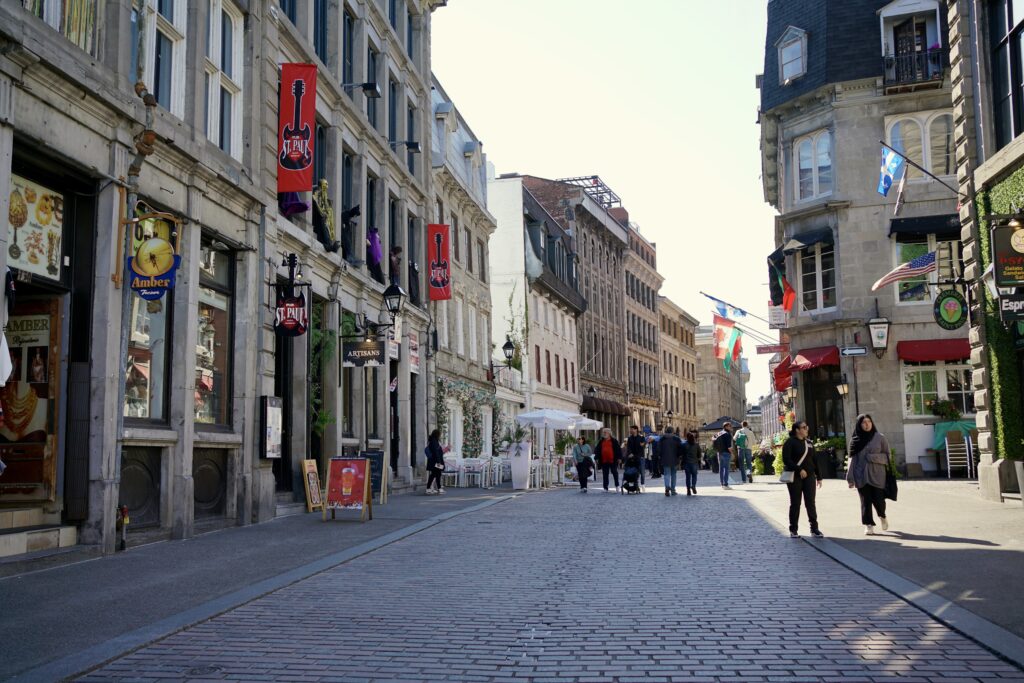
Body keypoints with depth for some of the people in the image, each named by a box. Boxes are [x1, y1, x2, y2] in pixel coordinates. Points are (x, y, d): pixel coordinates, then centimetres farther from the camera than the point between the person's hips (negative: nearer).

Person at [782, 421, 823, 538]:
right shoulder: (790, 442, -6)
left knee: (810, 502, 1)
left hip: (809, 476, 5)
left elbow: (814, 460, 16)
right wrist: (799, 470, -21)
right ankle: (793, 530, 11)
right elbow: (786, 459, -14)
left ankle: (814, 529, 5)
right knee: (795, 503, 2)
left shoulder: (808, 442, 13)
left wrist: (819, 477, 13)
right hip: (795, 477, -4)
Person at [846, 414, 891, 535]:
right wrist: (850, 478, 2)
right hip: (861, 476, 1)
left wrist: (874, 457, -15)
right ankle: (869, 525, 9)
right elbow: (852, 459, 6)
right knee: (866, 501, -1)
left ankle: (883, 516, 29)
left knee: (878, 500, -3)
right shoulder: (855, 440, 6)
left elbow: (887, 455, 4)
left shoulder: (879, 437, 2)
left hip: (877, 475, -1)